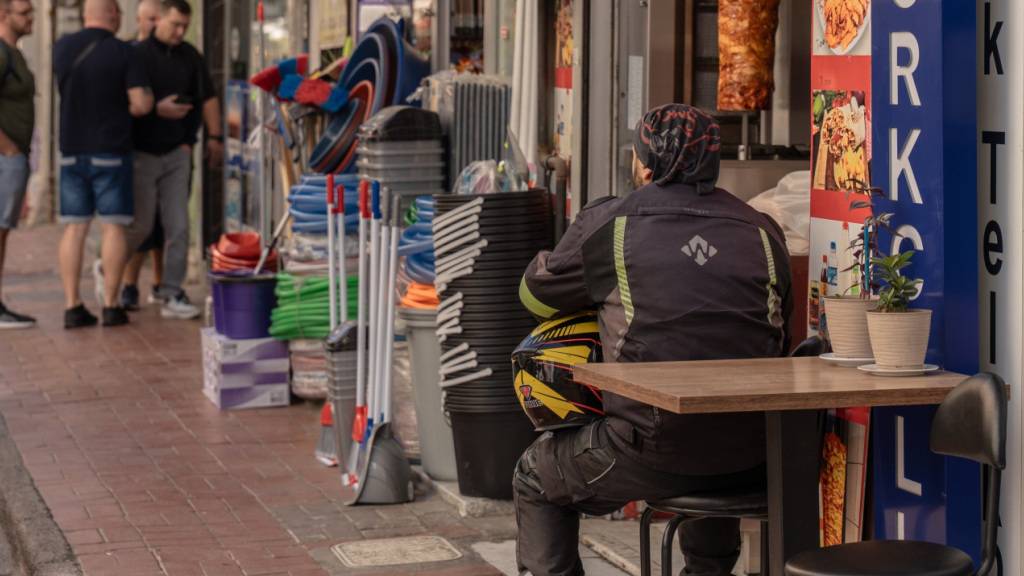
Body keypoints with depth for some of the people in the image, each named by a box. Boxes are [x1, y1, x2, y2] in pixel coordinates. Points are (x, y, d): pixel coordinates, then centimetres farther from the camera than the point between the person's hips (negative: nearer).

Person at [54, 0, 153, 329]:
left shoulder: (62, 48, 3)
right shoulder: (123, 53, -9)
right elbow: (140, 105, -14)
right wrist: (148, 98, 9)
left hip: (72, 150, 4)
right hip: (111, 152, -4)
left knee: (74, 228, 6)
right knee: (113, 226, 2)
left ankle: (72, 306, 2)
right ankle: (110, 305, 1)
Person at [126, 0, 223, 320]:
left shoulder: (190, 56, 7)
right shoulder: (138, 54, -9)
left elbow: (208, 98, 16)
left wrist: (214, 136, 12)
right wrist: (157, 109, -23)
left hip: (177, 152, 5)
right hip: (142, 152, -4)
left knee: (178, 226, -1)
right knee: (141, 224, 0)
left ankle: (172, 295, 3)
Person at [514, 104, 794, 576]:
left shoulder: (608, 224, -2)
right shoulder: (762, 231, 8)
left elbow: (535, 296, 13)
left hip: (654, 453, -4)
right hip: (752, 457, 5)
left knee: (536, 477, 21)